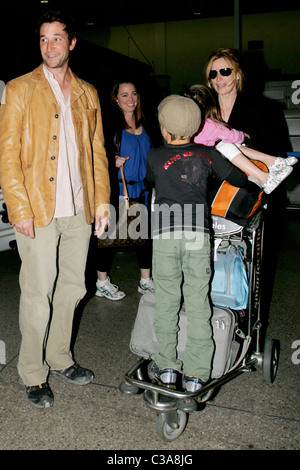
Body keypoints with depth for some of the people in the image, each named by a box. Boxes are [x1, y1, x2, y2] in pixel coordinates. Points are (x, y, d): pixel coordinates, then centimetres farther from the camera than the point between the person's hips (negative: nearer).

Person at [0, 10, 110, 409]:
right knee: (38, 296, 1)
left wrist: (102, 200, 7)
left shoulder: (87, 94, 14)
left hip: (79, 211, 5)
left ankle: (59, 359, 32)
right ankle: (34, 376, 19)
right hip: (38, 211, -4)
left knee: (72, 288, 13)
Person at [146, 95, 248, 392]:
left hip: (165, 234, 0)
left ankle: (166, 368, 17)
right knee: (198, 304, 6)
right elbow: (240, 180, 19)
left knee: (166, 302, 10)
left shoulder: (155, 156, 9)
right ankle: (196, 374, 10)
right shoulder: (208, 154, 10)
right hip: (198, 233, 1)